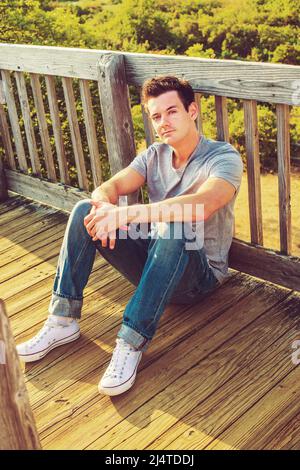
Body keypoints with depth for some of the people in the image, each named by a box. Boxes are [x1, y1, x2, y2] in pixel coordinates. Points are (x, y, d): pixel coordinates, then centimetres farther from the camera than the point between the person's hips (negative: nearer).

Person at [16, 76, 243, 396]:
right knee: (84, 211, -11)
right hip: (153, 260, 6)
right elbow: (109, 187, -7)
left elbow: (199, 207, -34)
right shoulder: (154, 155, 7)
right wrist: (105, 207, -32)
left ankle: (131, 344, -36)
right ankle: (63, 321, -14)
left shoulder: (223, 157, -12)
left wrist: (127, 214, -38)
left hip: (200, 274, -5)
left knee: (173, 231, -39)